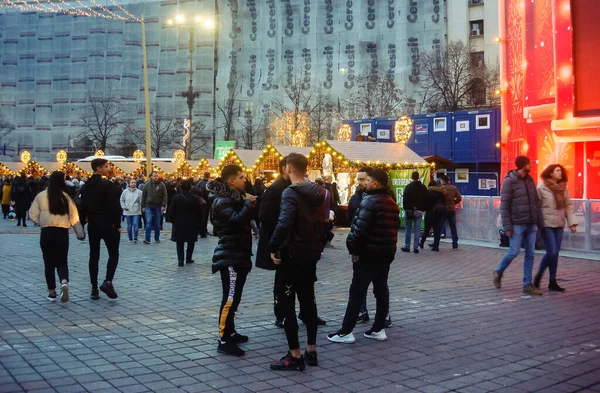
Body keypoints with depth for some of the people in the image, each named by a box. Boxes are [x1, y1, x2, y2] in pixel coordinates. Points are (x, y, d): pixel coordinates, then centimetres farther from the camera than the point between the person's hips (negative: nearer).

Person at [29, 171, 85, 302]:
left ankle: (52, 292, 15)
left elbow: (33, 214, -1)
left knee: (49, 263, 12)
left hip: (46, 233, 0)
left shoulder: (41, 196, -2)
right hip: (62, 232, 0)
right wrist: (80, 232, 1)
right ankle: (64, 283, -17)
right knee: (62, 261, 10)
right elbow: (74, 216, -4)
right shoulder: (65, 196, -4)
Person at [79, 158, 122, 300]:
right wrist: (117, 225, -10)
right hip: (107, 224, -6)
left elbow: (83, 206, 12)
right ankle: (108, 282, -13)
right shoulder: (107, 185, -14)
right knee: (113, 254, 5)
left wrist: (82, 224, 18)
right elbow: (114, 207, -16)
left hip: (92, 225, 6)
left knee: (94, 256, 9)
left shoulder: (86, 186, 8)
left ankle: (94, 289, 10)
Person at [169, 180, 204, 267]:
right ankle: (188, 258, 18)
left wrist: (172, 220, 8)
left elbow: (171, 211, -4)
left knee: (180, 243, 6)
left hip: (179, 224, 0)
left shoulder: (176, 198, -7)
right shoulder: (195, 198, -8)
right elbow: (199, 212, -4)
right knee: (191, 242, 16)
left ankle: (180, 260, -4)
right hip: (192, 224, 0)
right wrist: (198, 222, 6)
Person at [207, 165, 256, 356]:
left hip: (238, 254, 10)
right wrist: (248, 203, -17)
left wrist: (249, 204, 1)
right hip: (230, 256, -10)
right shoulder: (223, 201, -15)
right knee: (230, 298, -11)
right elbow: (237, 219, -32)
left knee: (234, 297, 16)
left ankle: (230, 332, 25)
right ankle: (223, 341, -7)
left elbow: (247, 218, 18)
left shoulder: (235, 197, 16)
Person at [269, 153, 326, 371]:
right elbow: (323, 221, 13)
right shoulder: (317, 193, 8)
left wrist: (273, 248, -19)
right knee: (308, 301, 16)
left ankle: (295, 356, 3)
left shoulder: (290, 193, -16)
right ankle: (311, 351, 22)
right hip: (311, 254, 8)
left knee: (287, 304, 0)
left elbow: (284, 224, -29)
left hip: (292, 255, -8)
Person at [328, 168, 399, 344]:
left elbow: (360, 229, -23)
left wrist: (353, 249, -13)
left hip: (369, 253, -8)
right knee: (381, 290, 12)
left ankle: (346, 332, 1)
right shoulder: (392, 202, 13)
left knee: (357, 292, -3)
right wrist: (388, 247, 17)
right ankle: (378, 329, 18)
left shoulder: (369, 201, -16)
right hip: (387, 253, 9)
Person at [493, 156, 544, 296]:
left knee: (530, 254, 6)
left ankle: (527, 284, 12)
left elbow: (537, 203, 14)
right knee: (514, 251, -3)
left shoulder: (530, 181, 12)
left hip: (531, 224, 6)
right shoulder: (509, 181, -8)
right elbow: (504, 205, -11)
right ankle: (498, 272, 21)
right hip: (517, 224, -6)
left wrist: (540, 224, 10)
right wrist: (507, 226, -16)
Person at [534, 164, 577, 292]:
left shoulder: (563, 188, 9)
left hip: (559, 225, 6)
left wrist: (572, 223, 2)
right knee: (551, 252, -11)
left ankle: (552, 282, 14)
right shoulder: (541, 188, -7)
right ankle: (538, 275, 10)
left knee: (556, 253, 7)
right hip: (547, 224, -5)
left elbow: (568, 206, 10)